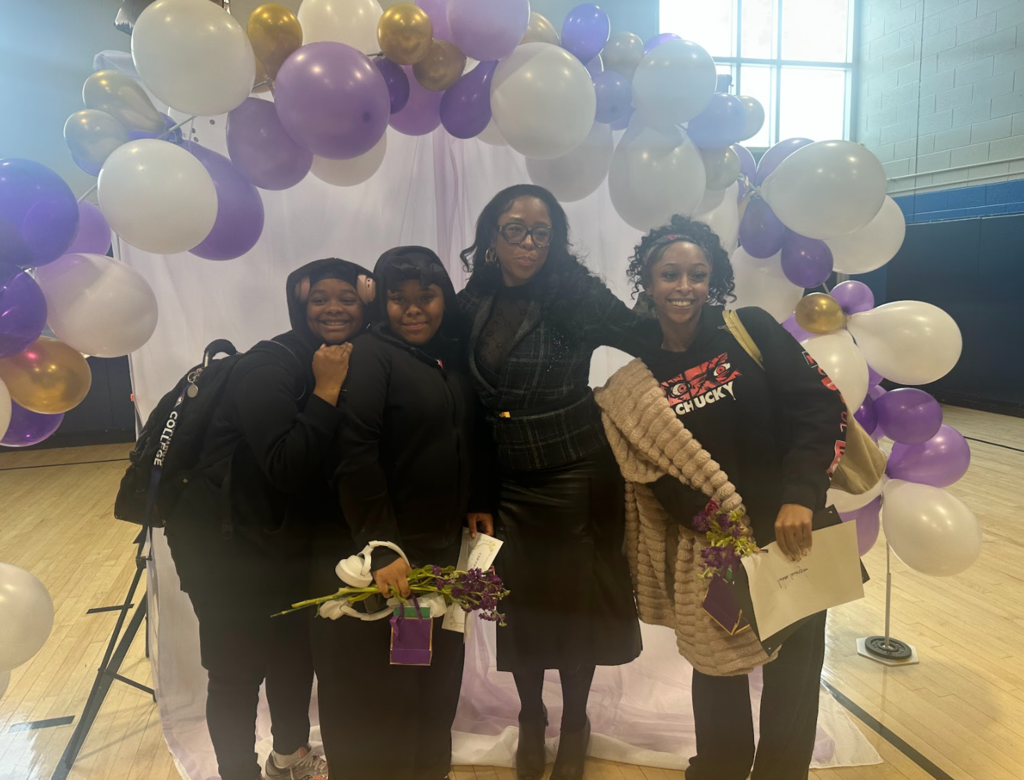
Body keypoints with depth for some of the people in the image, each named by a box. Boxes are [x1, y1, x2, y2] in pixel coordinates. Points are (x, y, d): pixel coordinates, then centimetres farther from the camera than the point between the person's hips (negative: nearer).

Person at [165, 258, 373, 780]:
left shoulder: (357, 365, -1)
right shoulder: (270, 366, -23)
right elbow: (286, 467, -32)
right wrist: (326, 391, -31)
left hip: (293, 541, 8)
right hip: (228, 545, -7)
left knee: (296, 650, 22)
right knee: (239, 670, 3)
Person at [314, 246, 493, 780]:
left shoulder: (453, 356, 8)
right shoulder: (371, 355, -12)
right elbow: (356, 457, -21)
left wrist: (477, 505, 8)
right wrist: (382, 546, -24)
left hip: (444, 546, 7)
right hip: (384, 550, -6)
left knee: (437, 678, 17)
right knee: (381, 686, 6)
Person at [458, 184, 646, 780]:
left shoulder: (576, 294, -13)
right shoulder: (471, 304, -1)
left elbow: (650, 340, -15)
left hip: (576, 477, -3)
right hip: (504, 481, 3)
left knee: (574, 600, 12)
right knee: (518, 603, 13)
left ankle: (575, 723, 36)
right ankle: (531, 718, 38)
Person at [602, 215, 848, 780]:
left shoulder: (750, 329, -9)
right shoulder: (639, 373, -3)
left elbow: (820, 405, -13)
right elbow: (657, 476, -1)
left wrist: (800, 496, -21)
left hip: (789, 531, -1)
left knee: (793, 671, 13)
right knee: (717, 669, 17)